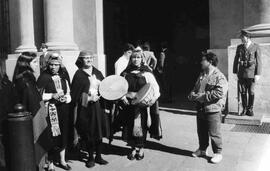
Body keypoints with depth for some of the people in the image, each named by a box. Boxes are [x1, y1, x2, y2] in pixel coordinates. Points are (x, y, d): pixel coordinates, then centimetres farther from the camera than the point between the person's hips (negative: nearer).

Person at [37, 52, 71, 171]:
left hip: (63, 109, 5)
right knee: (52, 137, -5)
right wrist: (52, 96, -17)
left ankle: (62, 161, 29)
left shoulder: (63, 76, 8)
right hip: (50, 111, -5)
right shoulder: (43, 77, -7)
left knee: (64, 135, 13)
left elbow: (68, 92, 16)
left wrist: (66, 98, -5)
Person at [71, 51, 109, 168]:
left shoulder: (97, 73, 9)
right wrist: (88, 98, -12)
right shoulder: (79, 75, -3)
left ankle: (98, 156, 21)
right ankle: (90, 157, 18)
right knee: (89, 134, 3)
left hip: (98, 107, 4)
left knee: (99, 132, 7)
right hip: (85, 108, -3)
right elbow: (75, 94, -4)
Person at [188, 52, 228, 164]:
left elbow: (219, 93, -22)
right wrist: (192, 95, -1)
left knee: (214, 133, 2)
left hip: (213, 109, -8)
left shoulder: (219, 77, -12)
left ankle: (218, 153, 17)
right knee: (201, 131, 18)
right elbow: (195, 88, 22)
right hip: (200, 108, 8)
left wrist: (201, 96, -21)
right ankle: (202, 150, 35)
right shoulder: (202, 75, 14)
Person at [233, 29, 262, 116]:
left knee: (251, 92, 2)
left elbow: (258, 61, -4)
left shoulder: (255, 47, -3)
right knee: (243, 92, 5)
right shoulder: (239, 47, 8)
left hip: (251, 72, -3)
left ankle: (250, 109, 15)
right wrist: (235, 72, 7)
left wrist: (258, 74, -8)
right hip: (242, 73, 3)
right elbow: (236, 60, 11)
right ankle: (244, 109, 15)